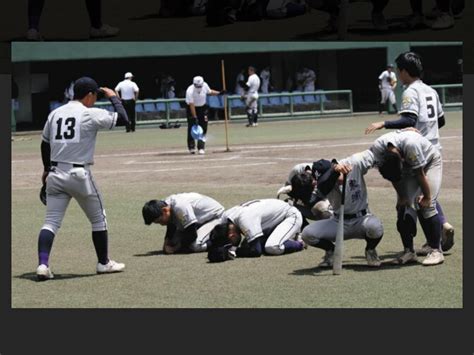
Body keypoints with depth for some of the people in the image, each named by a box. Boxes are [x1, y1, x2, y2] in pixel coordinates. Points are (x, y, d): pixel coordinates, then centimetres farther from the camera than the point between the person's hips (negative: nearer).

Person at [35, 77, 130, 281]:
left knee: (51, 221, 2)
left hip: (55, 175, 5)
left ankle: (43, 264, -14)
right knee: (98, 219, 14)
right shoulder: (92, 114, -8)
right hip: (79, 174, -5)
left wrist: (47, 169, 31)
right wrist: (113, 98, 11)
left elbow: (44, 143, 17)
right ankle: (103, 263, 22)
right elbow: (123, 119, -4)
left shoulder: (55, 113, 9)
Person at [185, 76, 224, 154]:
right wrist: (194, 117, -30)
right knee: (192, 127, -5)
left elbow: (209, 92, 8)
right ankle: (191, 148, 8)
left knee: (203, 128, -4)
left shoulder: (205, 85, -15)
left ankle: (201, 148, -1)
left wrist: (219, 93, -6)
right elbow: (191, 105, -28)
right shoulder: (190, 91, -28)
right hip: (192, 108, -4)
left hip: (202, 107, 4)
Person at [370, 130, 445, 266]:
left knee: (426, 205, -17)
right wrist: (401, 196, -7)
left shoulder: (410, 144, -43)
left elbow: (420, 174, -29)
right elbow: (392, 175, -11)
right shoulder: (377, 149, -27)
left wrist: (427, 197, -18)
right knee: (403, 206, -6)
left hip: (430, 162, -5)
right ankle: (409, 251, 3)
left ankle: (436, 251, -12)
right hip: (407, 167, 5)